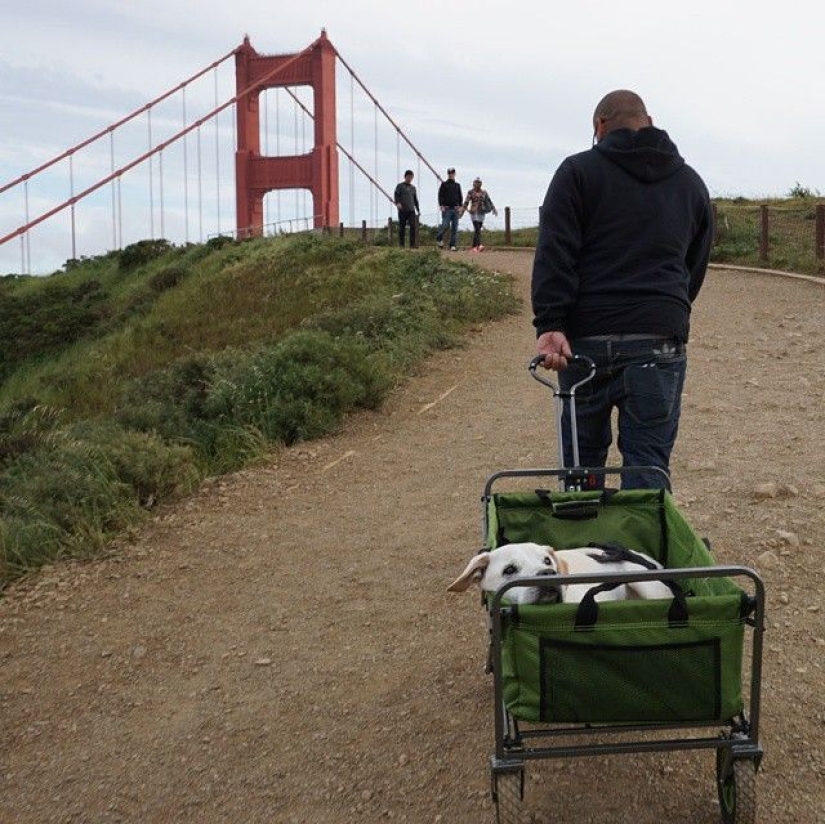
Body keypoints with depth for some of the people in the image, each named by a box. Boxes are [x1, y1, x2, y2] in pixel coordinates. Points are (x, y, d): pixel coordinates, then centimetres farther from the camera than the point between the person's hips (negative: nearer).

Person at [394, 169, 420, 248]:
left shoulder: (413, 187, 20)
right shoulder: (400, 186, 6)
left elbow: (415, 199, 24)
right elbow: (396, 195, -6)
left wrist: (418, 210, 19)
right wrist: (397, 203, -25)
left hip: (411, 210, 3)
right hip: (402, 210, -3)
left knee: (413, 227, -10)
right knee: (402, 227, 0)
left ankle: (412, 244, -11)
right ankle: (401, 244, 6)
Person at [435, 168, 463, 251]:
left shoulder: (457, 185, 16)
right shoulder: (444, 185, 5)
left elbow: (460, 197, 18)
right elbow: (440, 196, -1)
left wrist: (460, 207, 7)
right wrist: (441, 206, -13)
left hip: (455, 209, 4)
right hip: (446, 209, -4)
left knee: (455, 228, -1)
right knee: (445, 225, -12)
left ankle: (452, 245, 2)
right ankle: (439, 238, 14)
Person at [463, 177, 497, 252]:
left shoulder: (484, 192, 9)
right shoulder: (470, 192, -1)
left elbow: (489, 201, 10)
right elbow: (466, 202, -8)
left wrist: (493, 209, 2)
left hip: (481, 213, 4)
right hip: (474, 212, -4)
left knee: (477, 230, 6)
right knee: (477, 229, -17)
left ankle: (474, 247, 13)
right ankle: (479, 245, -27)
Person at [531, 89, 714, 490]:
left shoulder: (578, 171, 4)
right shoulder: (692, 183, 17)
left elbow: (554, 253, -9)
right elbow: (696, 267, 21)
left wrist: (549, 324, -14)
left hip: (587, 337, -2)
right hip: (661, 340, 2)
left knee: (582, 455, 12)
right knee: (649, 464, 3)